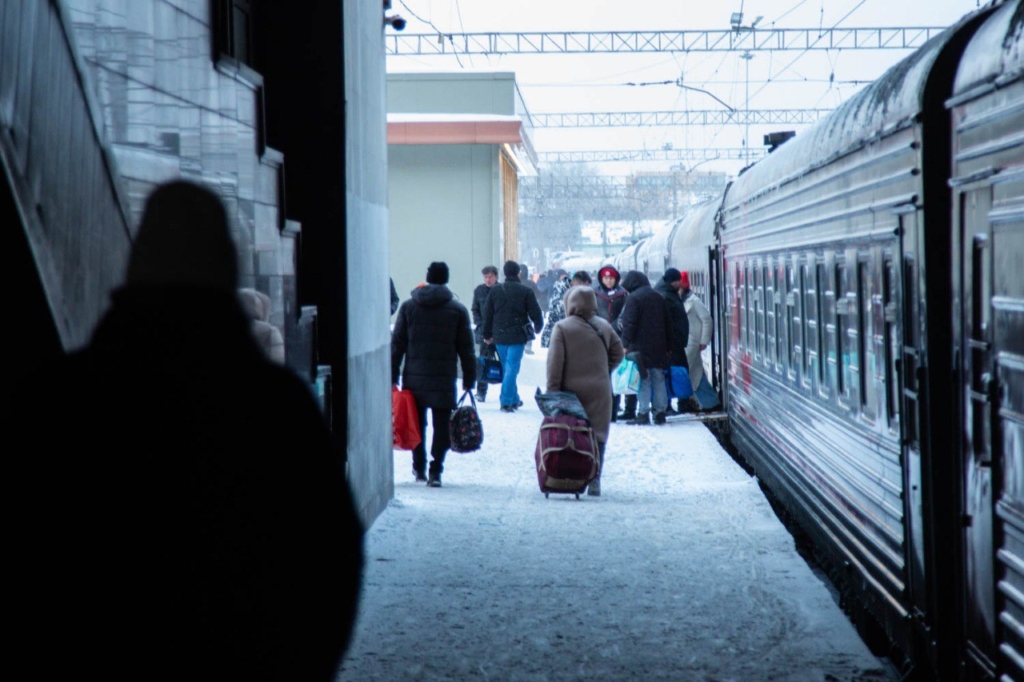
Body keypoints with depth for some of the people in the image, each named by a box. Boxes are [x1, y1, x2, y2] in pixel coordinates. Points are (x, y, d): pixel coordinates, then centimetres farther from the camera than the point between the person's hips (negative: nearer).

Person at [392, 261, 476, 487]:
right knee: (441, 425, 2)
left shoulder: (408, 306, 3)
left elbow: (397, 343, 3)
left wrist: (393, 375, 7)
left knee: (417, 423, 15)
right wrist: (469, 379, 8)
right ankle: (435, 471, -5)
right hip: (444, 379, -2)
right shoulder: (458, 310, 0)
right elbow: (466, 348, 2)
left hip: (414, 377, 2)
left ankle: (419, 468, 21)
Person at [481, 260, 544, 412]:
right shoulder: (526, 292, -6)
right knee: (512, 368, -5)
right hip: (518, 336, -4)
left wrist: (487, 334, 18)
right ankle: (506, 401, -14)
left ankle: (514, 400, 24)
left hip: (500, 336, 4)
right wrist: (538, 327, 19)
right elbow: (535, 313, -2)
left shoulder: (495, 291, 3)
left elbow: (487, 314, 7)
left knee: (507, 368, 16)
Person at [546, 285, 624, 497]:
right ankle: (594, 481, -1)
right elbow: (617, 354, 14)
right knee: (597, 435, 4)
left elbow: (555, 363, -9)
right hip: (599, 392, 2)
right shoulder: (604, 327, 6)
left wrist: (552, 391, -7)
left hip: (571, 390, -2)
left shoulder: (562, 328, -7)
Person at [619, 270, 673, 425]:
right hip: (659, 347, 6)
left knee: (643, 380, -6)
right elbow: (668, 323, 18)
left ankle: (643, 413, -8)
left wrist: (625, 344, -14)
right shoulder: (658, 297, 15)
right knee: (659, 379, 9)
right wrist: (668, 347, 22)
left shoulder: (633, 298, -7)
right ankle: (660, 412, 10)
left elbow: (629, 324, -15)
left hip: (640, 346, -6)